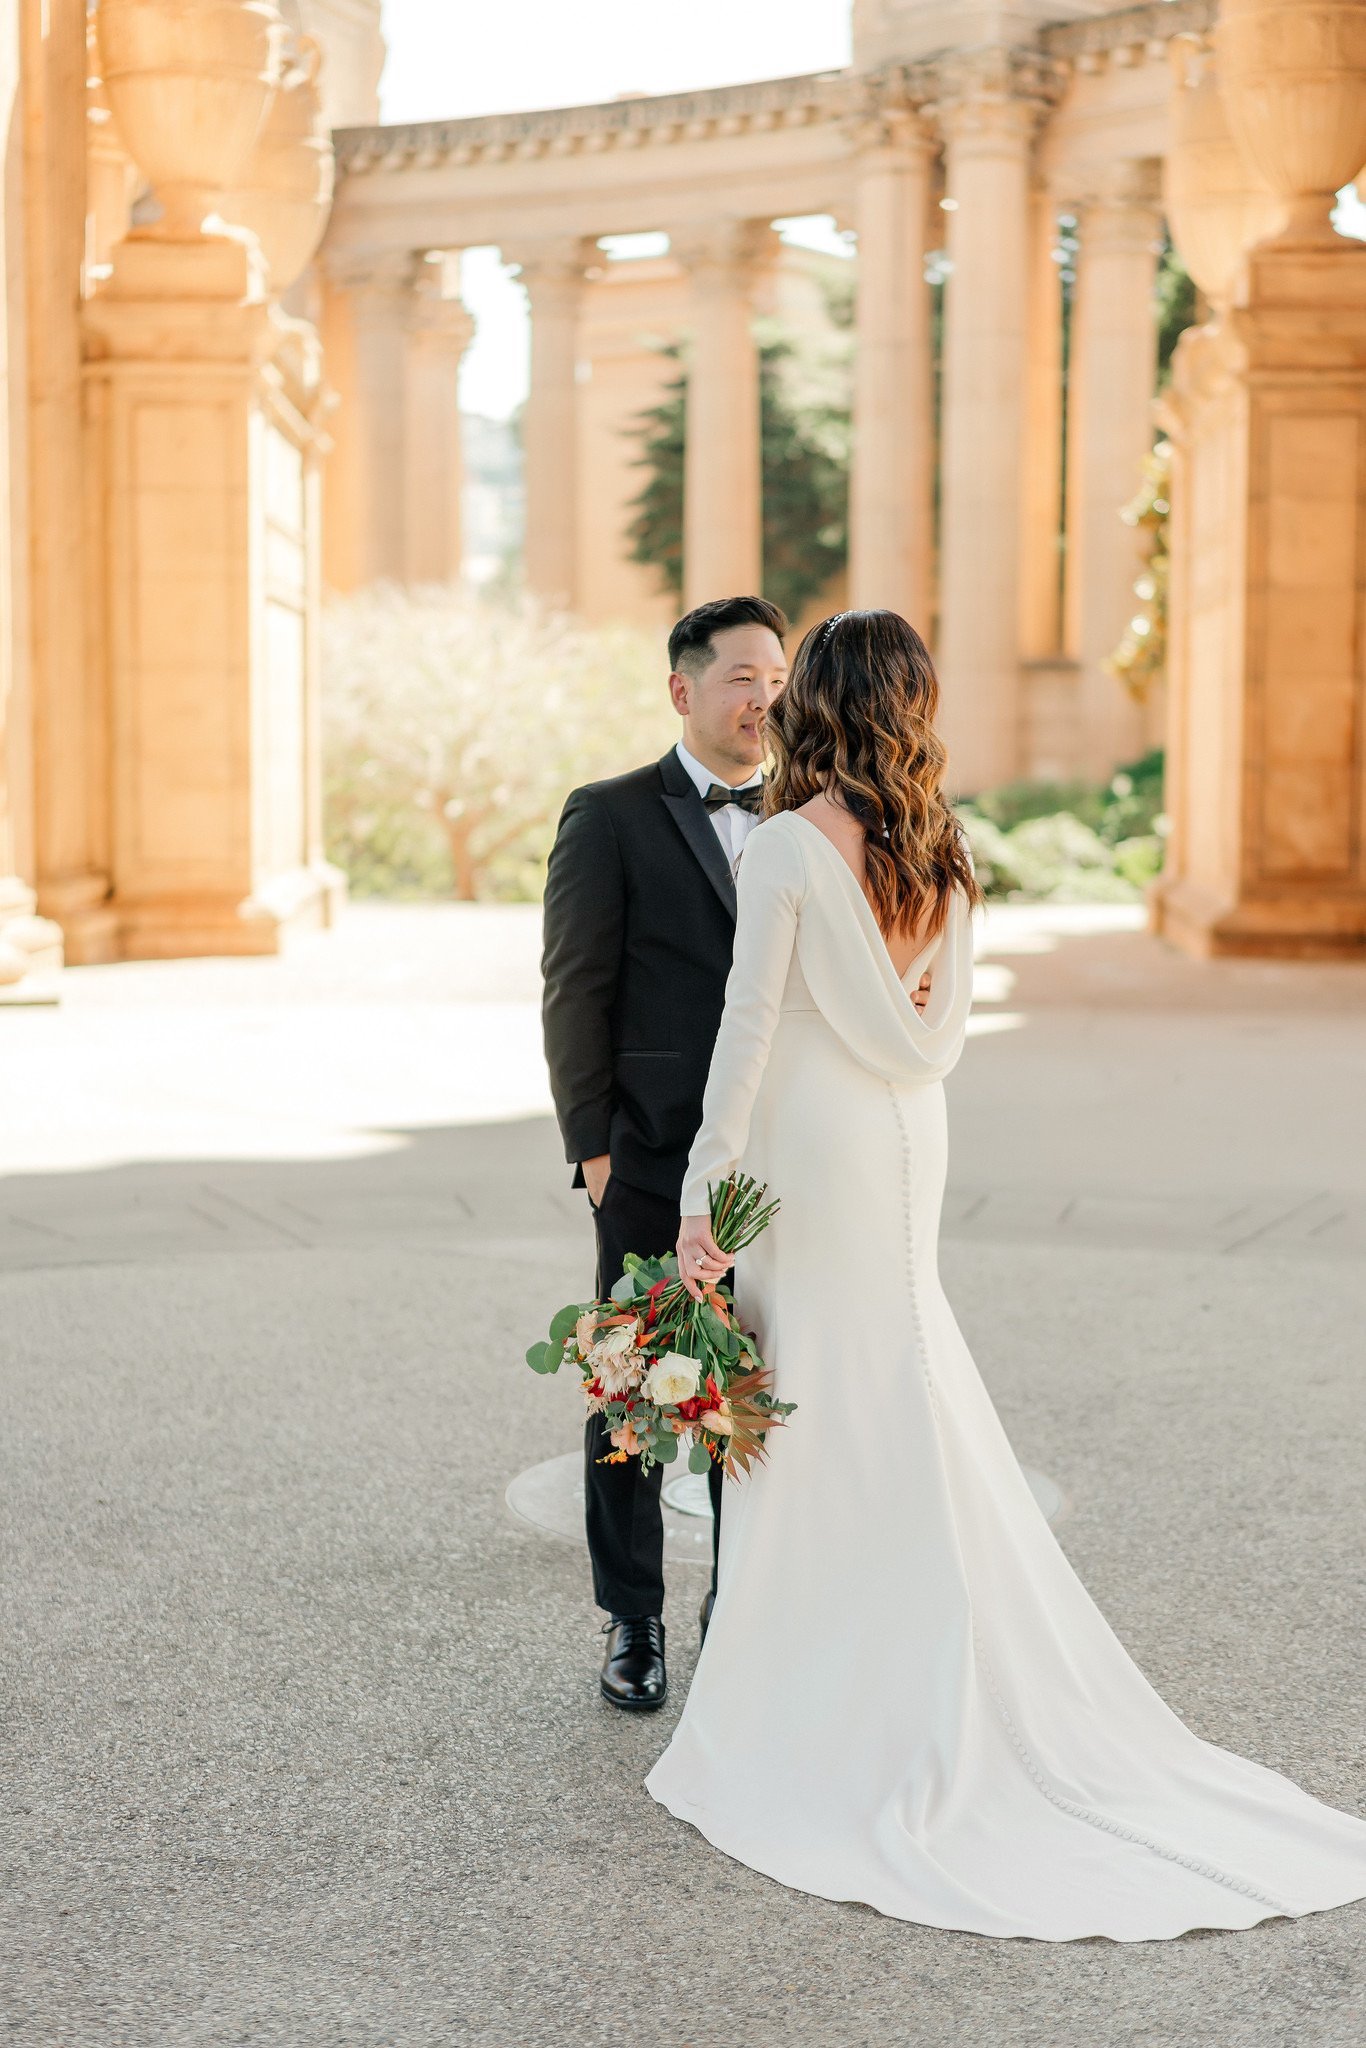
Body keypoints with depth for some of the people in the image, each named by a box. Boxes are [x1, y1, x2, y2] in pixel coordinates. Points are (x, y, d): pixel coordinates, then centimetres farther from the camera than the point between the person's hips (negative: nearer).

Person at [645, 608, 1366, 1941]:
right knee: (909, 1428, 14)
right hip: (906, 1147, 6)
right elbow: (940, 1036, 8)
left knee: (817, 1431, 0)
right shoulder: (939, 854, 4)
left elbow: (748, 1027, -16)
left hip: (809, 1154, -6)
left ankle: (815, 1726, 8)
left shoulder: (786, 847, -15)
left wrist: (703, 1190, -13)